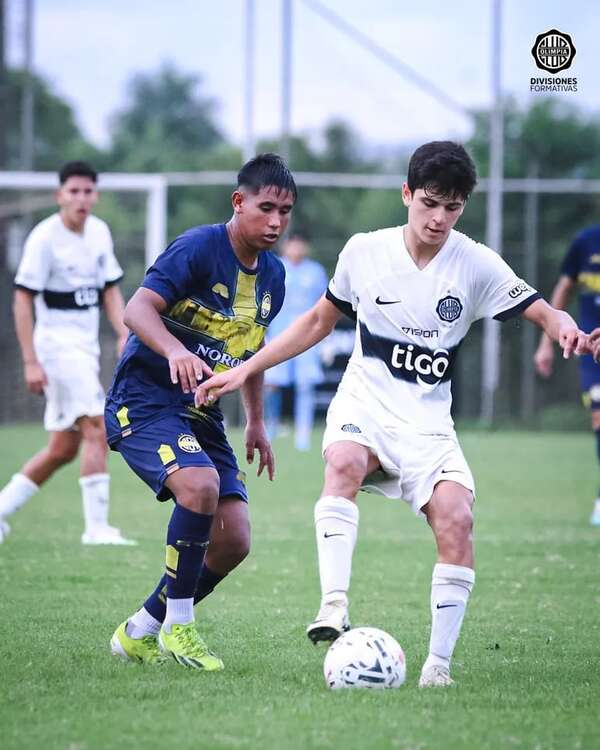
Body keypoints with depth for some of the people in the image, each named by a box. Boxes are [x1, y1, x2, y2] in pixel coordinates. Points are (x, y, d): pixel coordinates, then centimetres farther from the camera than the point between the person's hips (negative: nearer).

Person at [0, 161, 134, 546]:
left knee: (63, 448, 10)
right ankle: (97, 526, -16)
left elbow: (110, 290, 17)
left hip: (86, 347, 8)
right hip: (58, 344, -8)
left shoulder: (100, 232, 8)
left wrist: (124, 334, 1)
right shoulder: (45, 237, -13)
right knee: (97, 428, -18)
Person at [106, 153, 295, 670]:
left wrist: (256, 423, 26)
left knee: (233, 542, -3)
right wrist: (175, 351, -44)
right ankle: (178, 627, -16)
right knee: (200, 485, -33)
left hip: (201, 414, 8)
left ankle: (140, 632, 17)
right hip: (144, 400, -8)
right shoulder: (199, 248, -14)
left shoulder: (272, 275, 9)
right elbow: (138, 308, -26)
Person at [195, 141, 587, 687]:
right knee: (344, 463, -35)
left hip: (428, 417, 0)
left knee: (456, 518, -22)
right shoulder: (364, 252, -1)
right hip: (364, 402, 0)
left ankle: (439, 661, -10)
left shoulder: (476, 264, -5)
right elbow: (320, 320, 13)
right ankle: (334, 606, -43)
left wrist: (567, 329, -28)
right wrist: (244, 371, 10)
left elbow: (543, 313, -2)